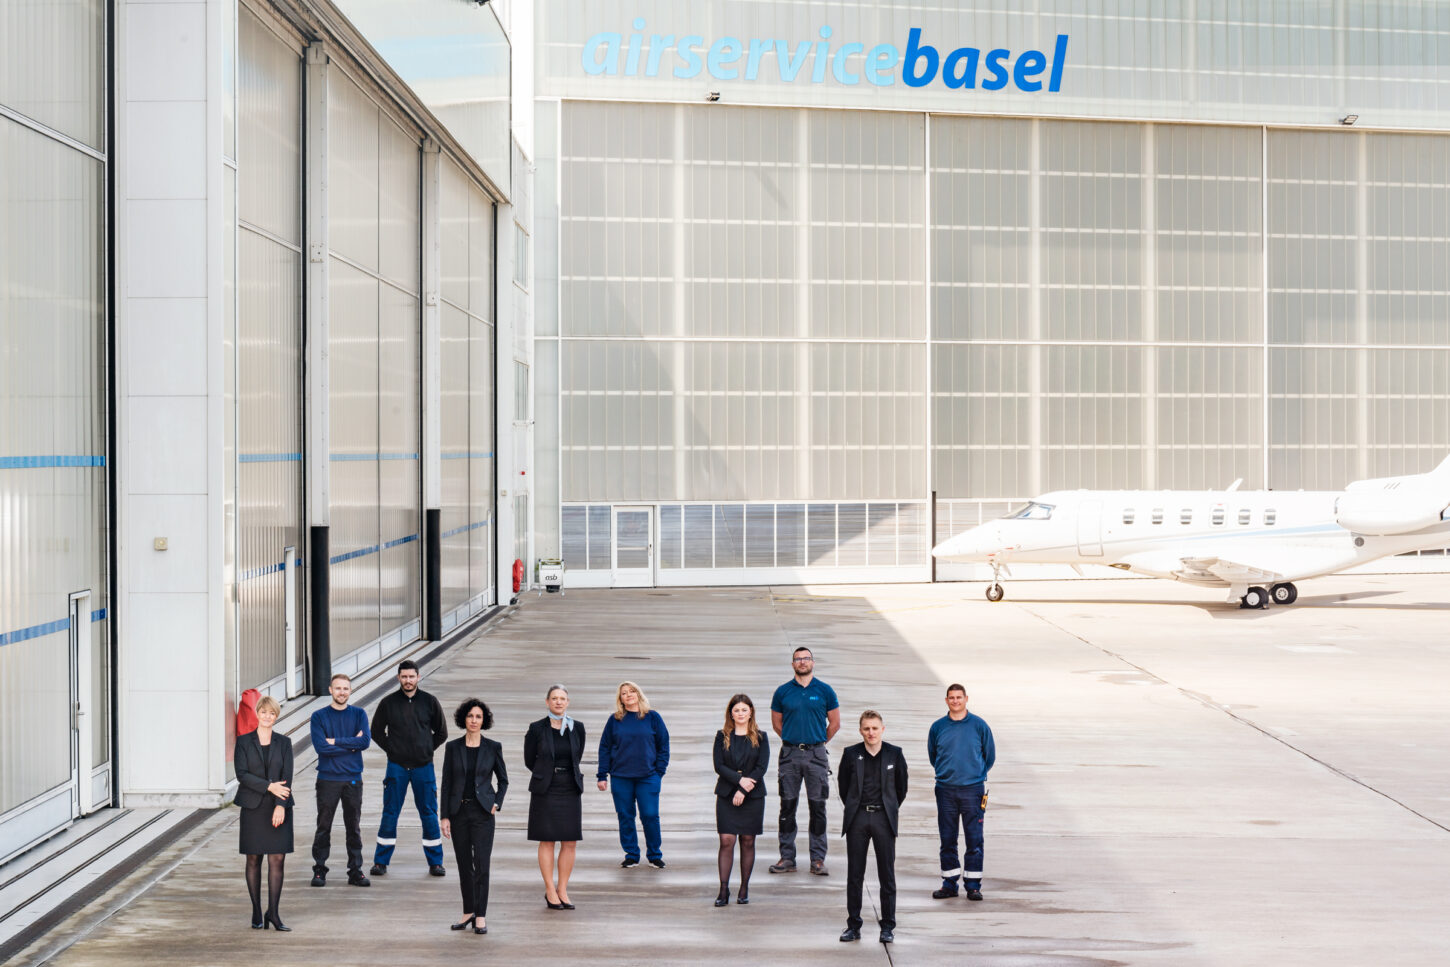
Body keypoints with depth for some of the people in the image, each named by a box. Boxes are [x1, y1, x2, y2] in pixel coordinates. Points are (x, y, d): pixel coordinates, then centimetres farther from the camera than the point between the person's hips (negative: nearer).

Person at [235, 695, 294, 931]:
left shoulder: (284, 743, 9)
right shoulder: (243, 742, 5)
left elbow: (287, 776, 1)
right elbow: (241, 774, -5)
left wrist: (280, 805, -11)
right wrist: (269, 786, -14)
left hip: (279, 808, 1)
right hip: (253, 807, -1)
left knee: (277, 859, -5)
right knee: (254, 860, 2)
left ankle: (273, 912, -1)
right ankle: (256, 913, 10)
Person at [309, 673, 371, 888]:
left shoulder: (359, 714, 7)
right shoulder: (319, 716, 1)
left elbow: (365, 741, -8)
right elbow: (320, 746, -12)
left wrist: (336, 741, -11)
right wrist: (351, 744, -8)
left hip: (353, 779, 2)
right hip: (327, 779, -2)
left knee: (354, 827, 5)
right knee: (323, 827, 1)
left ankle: (355, 871, 11)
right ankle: (319, 870, 10)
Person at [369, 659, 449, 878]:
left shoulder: (429, 702, 3)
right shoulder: (388, 703, 1)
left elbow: (441, 732, 12)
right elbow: (376, 731, 11)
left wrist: (427, 750, 4)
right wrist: (392, 750, 2)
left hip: (423, 767, 1)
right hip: (396, 767, 0)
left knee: (429, 814, 4)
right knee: (390, 813, 2)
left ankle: (435, 862, 13)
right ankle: (381, 861, 11)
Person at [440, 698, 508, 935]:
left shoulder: (493, 747, 1)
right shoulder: (453, 747, 4)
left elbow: (503, 779, 12)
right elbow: (446, 783, 5)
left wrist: (497, 803, -2)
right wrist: (445, 816, 1)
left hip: (482, 812, -2)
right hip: (459, 812, 2)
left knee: (481, 864, -9)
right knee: (464, 865, 7)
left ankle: (480, 916, -5)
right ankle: (468, 913, 18)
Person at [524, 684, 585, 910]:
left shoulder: (577, 728, 3)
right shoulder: (537, 728, -4)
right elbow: (529, 760, 6)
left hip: (570, 789, 3)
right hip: (545, 790, -3)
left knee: (570, 842, 2)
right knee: (547, 841, 1)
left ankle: (562, 890, 12)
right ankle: (550, 891, 10)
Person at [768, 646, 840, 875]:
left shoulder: (825, 691, 3)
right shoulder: (783, 692, 5)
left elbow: (835, 723, 10)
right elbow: (776, 723, 14)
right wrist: (793, 741, 11)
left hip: (816, 755, -1)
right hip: (790, 754, 1)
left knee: (818, 807, 0)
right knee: (787, 806, 3)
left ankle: (818, 860, 5)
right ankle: (787, 858, 9)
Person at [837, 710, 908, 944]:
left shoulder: (894, 754, 1)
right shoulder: (851, 754, 1)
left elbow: (901, 787, 11)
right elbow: (843, 785, 11)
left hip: (883, 818, -1)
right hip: (857, 819, 1)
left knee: (887, 874, 1)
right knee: (854, 875, 4)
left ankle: (888, 926, 8)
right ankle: (853, 926, 11)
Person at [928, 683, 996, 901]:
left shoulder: (979, 725, 0)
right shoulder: (938, 727, 4)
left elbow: (989, 756, 10)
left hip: (973, 790, -1)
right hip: (945, 791, 2)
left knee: (974, 839, -1)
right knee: (947, 839, 5)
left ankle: (973, 884, 5)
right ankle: (949, 883, 14)